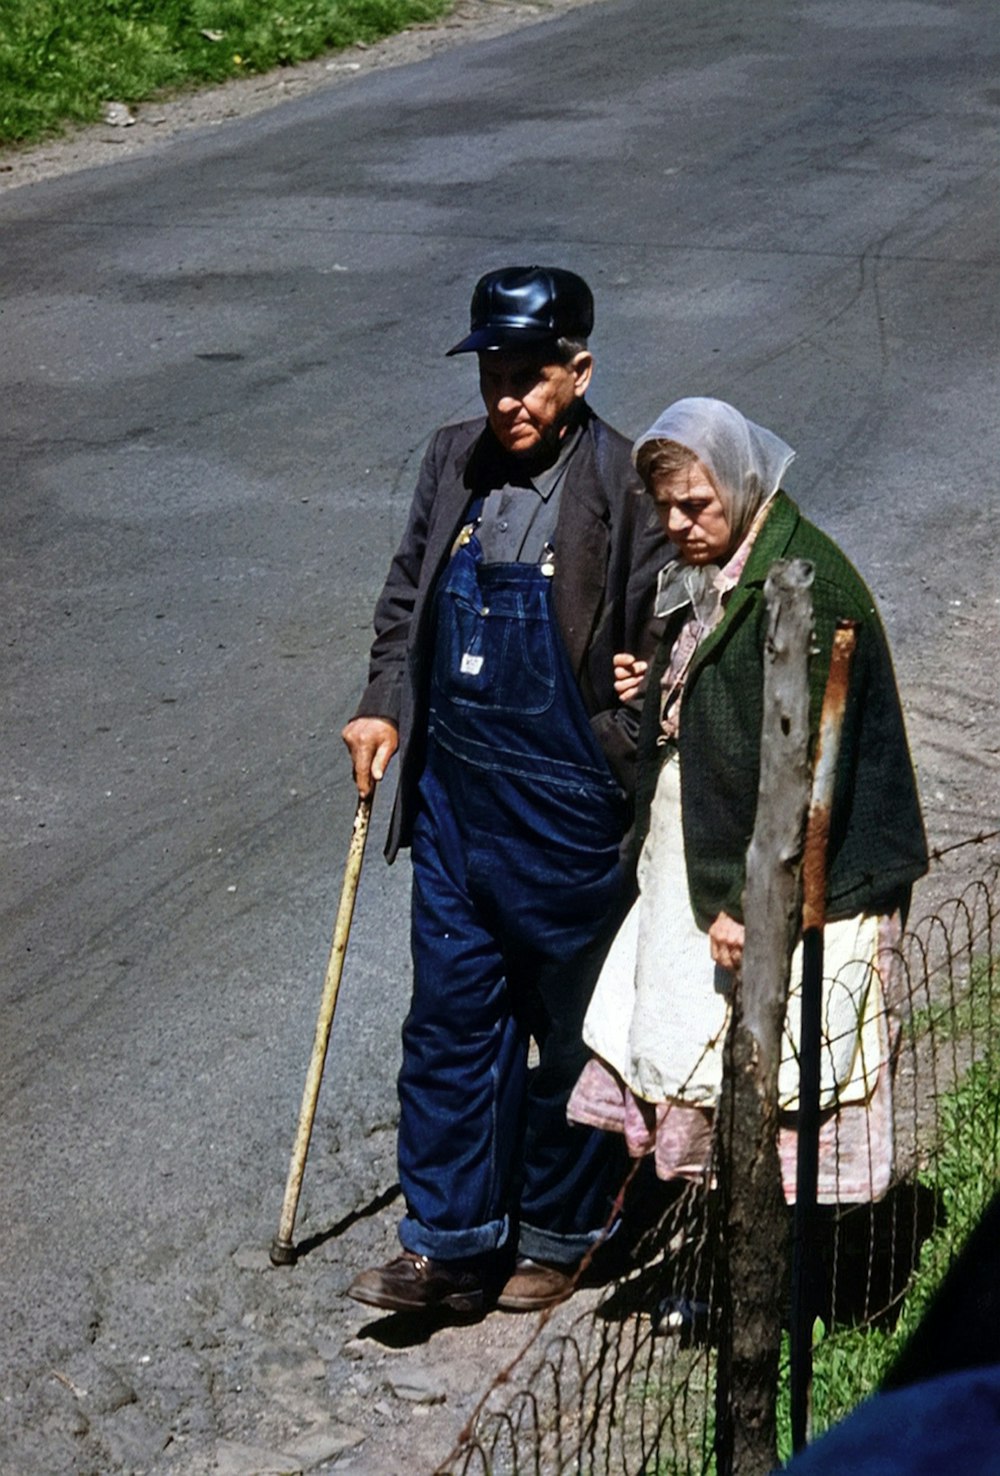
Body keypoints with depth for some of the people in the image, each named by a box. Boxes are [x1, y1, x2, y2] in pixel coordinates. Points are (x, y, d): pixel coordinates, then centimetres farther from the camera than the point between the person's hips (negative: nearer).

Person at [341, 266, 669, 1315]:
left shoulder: (625, 491, -15)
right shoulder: (453, 461, 3)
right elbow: (406, 598, 15)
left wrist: (623, 776, -13)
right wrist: (385, 708, 4)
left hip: (568, 808, -5)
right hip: (453, 789, 5)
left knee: (570, 1031, 11)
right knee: (449, 1019, 9)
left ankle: (556, 1237, 29)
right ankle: (450, 1246, 19)